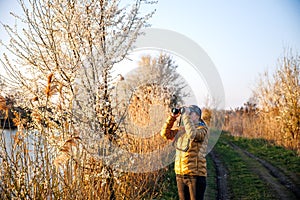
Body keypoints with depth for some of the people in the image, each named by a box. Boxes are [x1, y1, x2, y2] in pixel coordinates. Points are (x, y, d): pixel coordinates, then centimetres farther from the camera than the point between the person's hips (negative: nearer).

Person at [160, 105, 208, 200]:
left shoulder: (202, 129, -7)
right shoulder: (181, 129, 12)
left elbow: (192, 134, -27)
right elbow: (165, 133, 9)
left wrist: (186, 115, -20)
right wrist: (172, 117, 0)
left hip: (196, 174, -6)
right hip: (180, 174, 6)